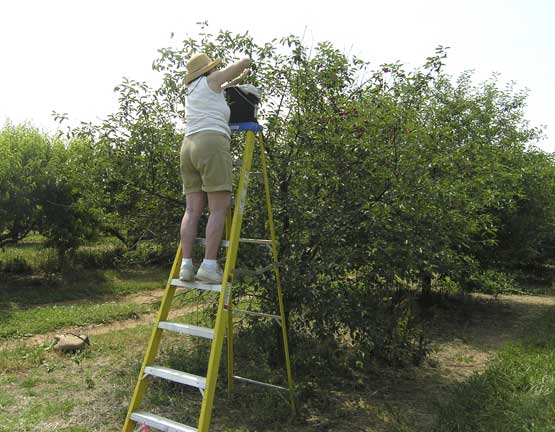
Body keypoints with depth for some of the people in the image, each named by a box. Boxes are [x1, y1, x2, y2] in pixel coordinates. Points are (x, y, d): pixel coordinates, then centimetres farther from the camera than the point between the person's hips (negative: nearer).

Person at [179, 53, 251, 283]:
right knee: (219, 208, -9)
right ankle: (209, 266, -15)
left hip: (188, 146, 8)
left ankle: (186, 265, -3)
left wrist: (235, 81, 48)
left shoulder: (191, 90, 28)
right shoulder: (210, 80, 9)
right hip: (212, 145, -7)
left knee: (193, 209, 2)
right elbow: (245, 61, 16)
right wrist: (241, 70, 35)